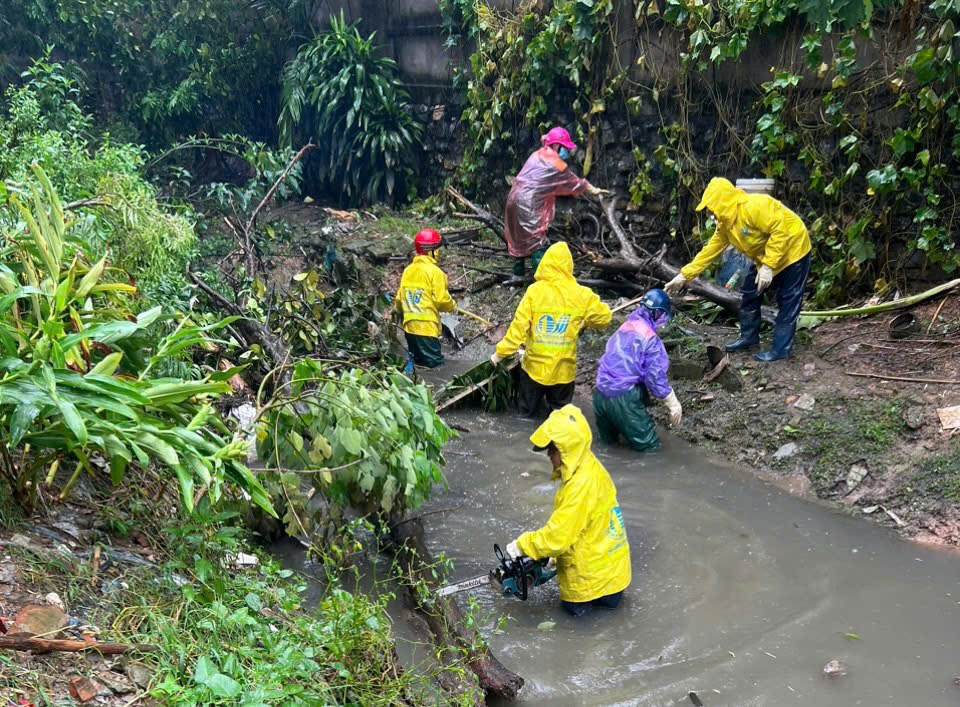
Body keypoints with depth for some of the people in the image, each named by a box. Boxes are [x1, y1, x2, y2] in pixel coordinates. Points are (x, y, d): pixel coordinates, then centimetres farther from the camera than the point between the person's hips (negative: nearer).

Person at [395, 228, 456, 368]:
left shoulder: (408, 270, 9)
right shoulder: (434, 271, -11)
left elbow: (399, 299, 12)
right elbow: (441, 299, -14)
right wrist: (452, 306, 6)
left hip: (409, 326, 7)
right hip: (426, 327, -7)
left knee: (418, 364, 16)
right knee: (435, 366, -5)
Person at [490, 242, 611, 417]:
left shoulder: (534, 291, -15)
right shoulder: (581, 295, -10)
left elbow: (519, 326, -15)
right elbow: (603, 317, 3)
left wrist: (500, 353, -7)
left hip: (535, 366, 0)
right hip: (563, 369, 1)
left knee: (527, 413, 20)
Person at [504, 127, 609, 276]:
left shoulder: (538, 155, 17)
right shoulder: (554, 162, -9)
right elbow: (573, 182, 0)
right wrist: (593, 191, 12)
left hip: (516, 198, 9)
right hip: (528, 203, -9)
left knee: (520, 237, 18)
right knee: (537, 240, -7)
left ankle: (518, 271, 26)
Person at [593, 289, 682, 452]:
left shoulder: (625, 327, 12)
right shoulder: (650, 338, -12)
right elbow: (655, 376, -15)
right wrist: (673, 404, -5)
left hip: (601, 394, 8)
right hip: (623, 398, -8)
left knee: (608, 440, 29)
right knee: (649, 446, 2)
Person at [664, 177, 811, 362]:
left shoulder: (754, 206, -31)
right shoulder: (725, 223, -2)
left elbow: (781, 230, -33)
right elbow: (710, 250, 2)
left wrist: (768, 266, -33)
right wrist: (684, 275, -2)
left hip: (792, 250, -9)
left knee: (787, 302, -5)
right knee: (750, 293, 13)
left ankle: (781, 348, 0)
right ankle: (749, 337, 26)